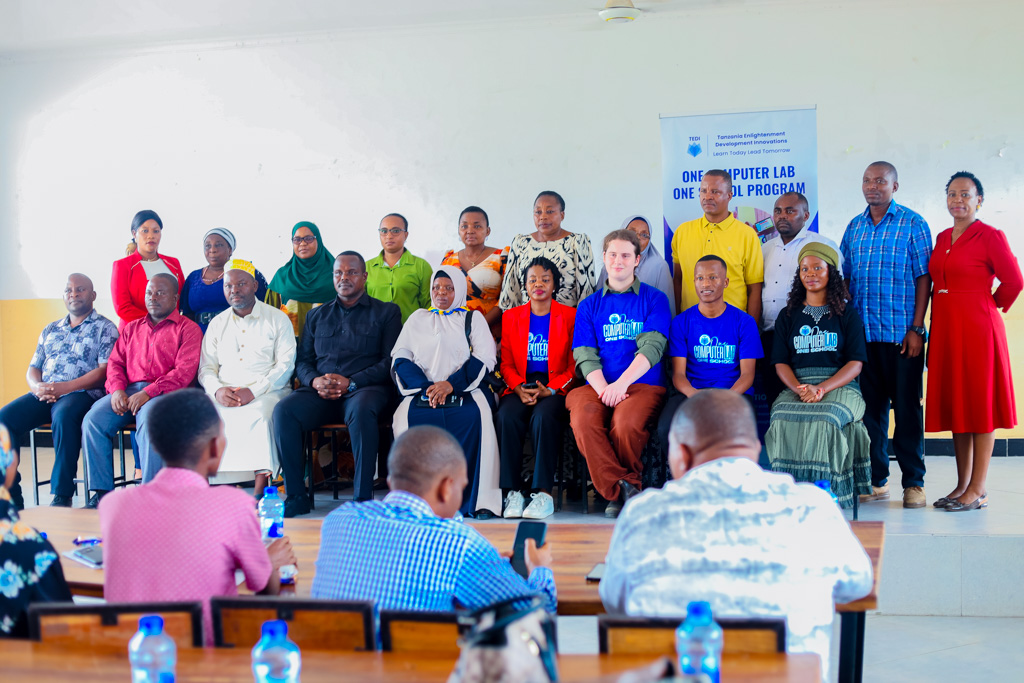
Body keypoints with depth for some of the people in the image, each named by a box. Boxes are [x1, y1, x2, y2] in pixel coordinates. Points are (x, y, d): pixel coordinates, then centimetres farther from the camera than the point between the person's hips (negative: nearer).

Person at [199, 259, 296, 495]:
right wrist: (217, 390, -10)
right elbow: (206, 367, 15)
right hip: (224, 394, 3)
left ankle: (260, 492, -35)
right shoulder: (217, 323, 19)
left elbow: (285, 364, -3)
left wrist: (254, 391, -16)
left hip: (267, 392, -3)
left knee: (260, 415, -36)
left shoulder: (277, 319, 7)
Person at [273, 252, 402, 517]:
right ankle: (295, 495, -20)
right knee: (284, 410, -27)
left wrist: (351, 382, -13)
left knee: (362, 410, -39)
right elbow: (302, 360, 19)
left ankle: (362, 497, -33)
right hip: (320, 392, 4)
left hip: (365, 388, -4)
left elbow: (390, 361, 1)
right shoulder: (316, 316, 25)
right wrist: (315, 381, -6)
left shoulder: (386, 312, 12)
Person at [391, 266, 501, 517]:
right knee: (408, 417, -32)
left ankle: (477, 499, -30)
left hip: (463, 390, -1)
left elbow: (485, 358, 4)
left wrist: (450, 384, -13)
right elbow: (400, 358, 11)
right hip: (422, 391, 1)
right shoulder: (417, 319, 24)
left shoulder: (473, 318, 19)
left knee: (474, 417, -35)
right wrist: (425, 388, -9)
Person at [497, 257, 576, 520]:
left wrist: (549, 390, -13)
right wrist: (519, 388, -9)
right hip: (521, 388, 2)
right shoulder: (511, 317, 16)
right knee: (507, 417, -31)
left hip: (555, 389, -2)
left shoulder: (569, 316, 8)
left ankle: (543, 493, -33)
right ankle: (512, 493, -28)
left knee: (543, 416, -35)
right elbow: (506, 363, 12)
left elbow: (573, 365, 3)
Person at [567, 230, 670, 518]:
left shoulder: (654, 299, 11)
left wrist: (621, 383, -19)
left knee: (626, 422, -35)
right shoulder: (589, 305, 19)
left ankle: (616, 488, -9)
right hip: (597, 385, 2)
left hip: (643, 385, -2)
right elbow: (585, 355, 7)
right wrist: (603, 389, -14)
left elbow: (652, 347, -3)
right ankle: (622, 488, -21)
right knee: (583, 419, -32)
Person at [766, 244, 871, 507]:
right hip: (796, 385, 2)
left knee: (823, 422, -36)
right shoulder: (788, 316, 19)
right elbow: (780, 363, 10)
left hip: (840, 386, -2)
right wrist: (800, 389, -13)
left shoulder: (847, 315, 13)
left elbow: (855, 363, 2)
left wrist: (821, 389, -16)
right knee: (782, 422, -33)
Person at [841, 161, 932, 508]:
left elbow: (923, 277, -3)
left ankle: (914, 482, 7)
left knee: (907, 407, -1)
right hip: (862, 333, 4)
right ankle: (876, 480, 15)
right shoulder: (854, 228, 14)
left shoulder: (912, 224, 1)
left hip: (902, 335, -4)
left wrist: (916, 328, -10)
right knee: (870, 407, 7)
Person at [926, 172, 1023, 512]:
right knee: (955, 405, 9)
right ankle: (962, 484, 17)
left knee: (980, 406, -2)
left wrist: (992, 304, 4)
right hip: (946, 330, 7)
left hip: (978, 329, -7)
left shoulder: (990, 236, -8)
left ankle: (978, 490, 2)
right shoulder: (942, 237, 13)